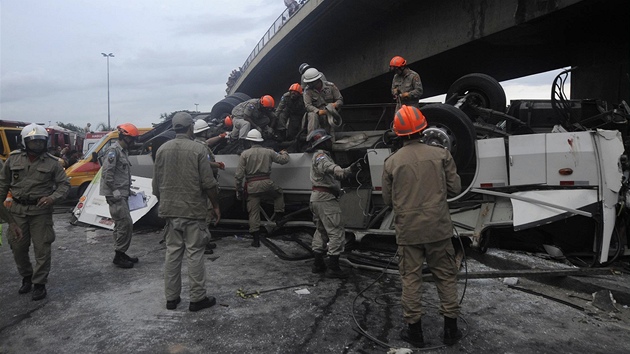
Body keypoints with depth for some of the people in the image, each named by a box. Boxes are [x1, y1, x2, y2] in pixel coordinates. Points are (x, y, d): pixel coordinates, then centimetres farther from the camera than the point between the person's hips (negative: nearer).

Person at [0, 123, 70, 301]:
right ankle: (26, 277, 34)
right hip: (18, 209, 3)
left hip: (41, 210, -2)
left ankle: (39, 284, 12)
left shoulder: (51, 162, -4)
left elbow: (64, 184, 1)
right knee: (18, 247, 11)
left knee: (42, 248, 0)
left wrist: (53, 198, -16)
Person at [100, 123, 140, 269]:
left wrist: (128, 190, 16)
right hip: (116, 196, -10)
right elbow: (106, 173, -21)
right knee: (126, 224, -8)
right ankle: (119, 256, 1)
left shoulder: (124, 151, 16)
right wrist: (115, 191, -21)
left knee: (120, 225, 14)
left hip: (122, 195, 10)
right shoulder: (113, 150, -13)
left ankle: (120, 254, 24)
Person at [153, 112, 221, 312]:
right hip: (193, 211, -4)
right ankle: (197, 299, 9)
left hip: (170, 211, 5)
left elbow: (156, 184, 8)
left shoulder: (162, 150, 4)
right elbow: (208, 183, -11)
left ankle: (171, 298, 19)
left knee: (172, 253, 12)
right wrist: (216, 206, 0)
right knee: (194, 254, 2)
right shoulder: (198, 150, -9)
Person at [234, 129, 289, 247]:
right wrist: (284, 153, 44)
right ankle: (279, 217, 21)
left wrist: (239, 189, 7)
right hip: (266, 183, 1)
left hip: (252, 186, -1)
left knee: (254, 212, 6)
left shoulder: (245, 154, 2)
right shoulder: (268, 152, 7)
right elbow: (284, 160, 21)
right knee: (279, 194, 32)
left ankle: (256, 239, 9)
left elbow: (239, 174, -3)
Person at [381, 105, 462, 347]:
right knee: (446, 276, 14)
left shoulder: (391, 162, -5)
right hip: (438, 228, 1)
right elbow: (455, 188, 0)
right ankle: (450, 328, 21)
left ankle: (414, 329, 19)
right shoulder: (441, 154, -5)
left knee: (411, 278, 10)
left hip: (407, 230, 0)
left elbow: (388, 200, 1)